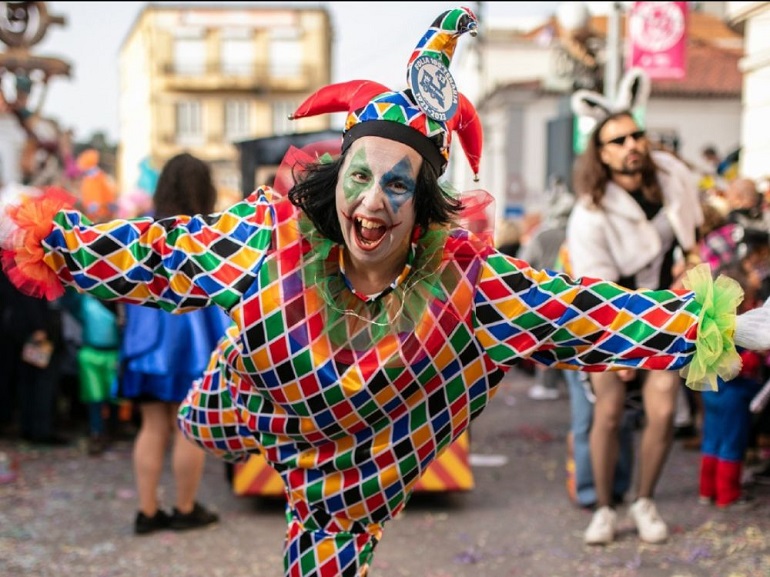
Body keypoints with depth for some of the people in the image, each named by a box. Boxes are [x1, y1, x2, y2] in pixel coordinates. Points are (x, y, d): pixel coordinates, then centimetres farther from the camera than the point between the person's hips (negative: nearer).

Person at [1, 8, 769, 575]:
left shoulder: (465, 282, -31)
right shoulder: (274, 233, -28)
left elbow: (588, 315, -34)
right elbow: (157, 253, -19)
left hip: (351, 477, -1)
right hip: (237, 417, 1)